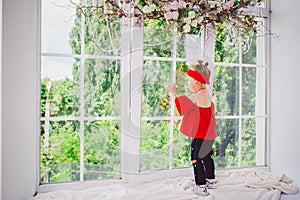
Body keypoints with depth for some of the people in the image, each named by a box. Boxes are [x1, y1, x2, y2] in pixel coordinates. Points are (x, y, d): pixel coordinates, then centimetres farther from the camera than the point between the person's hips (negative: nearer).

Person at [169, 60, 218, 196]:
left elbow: (181, 108, -20)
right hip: (208, 133, 10)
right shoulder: (205, 94, 11)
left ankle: (201, 186, 3)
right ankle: (211, 181, 36)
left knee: (196, 158, -2)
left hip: (200, 134, -10)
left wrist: (173, 94, -9)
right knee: (206, 156, 22)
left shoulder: (197, 96, -20)